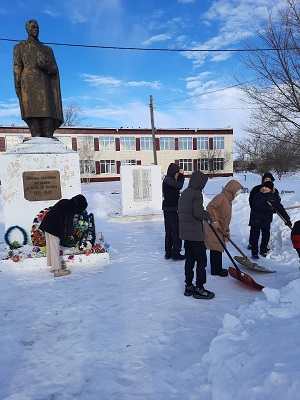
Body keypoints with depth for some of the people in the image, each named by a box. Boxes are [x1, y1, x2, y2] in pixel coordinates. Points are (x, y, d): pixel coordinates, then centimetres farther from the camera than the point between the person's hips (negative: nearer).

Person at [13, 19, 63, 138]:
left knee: (47, 112, -15)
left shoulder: (47, 49, 27)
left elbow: (55, 69, 16)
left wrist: (46, 65, -7)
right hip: (29, 82, -2)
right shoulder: (19, 47, 22)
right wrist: (17, 86, -3)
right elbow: (17, 67, 10)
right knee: (33, 112, -19)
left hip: (44, 83, 2)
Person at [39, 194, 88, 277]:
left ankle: (54, 266, 26)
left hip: (47, 224, 9)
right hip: (54, 227, -9)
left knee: (50, 247, 15)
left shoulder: (65, 202, 16)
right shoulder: (72, 206, -9)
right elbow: (69, 221, -6)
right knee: (55, 248, -5)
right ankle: (57, 270, 1)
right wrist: (70, 234, 8)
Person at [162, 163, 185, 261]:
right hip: (170, 209, -10)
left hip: (168, 209, 10)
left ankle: (168, 253, 21)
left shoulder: (169, 179, 16)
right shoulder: (168, 179, -14)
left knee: (169, 231, 13)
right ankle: (176, 253, 3)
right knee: (176, 231, -3)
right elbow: (179, 185, -27)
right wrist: (181, 175, -16)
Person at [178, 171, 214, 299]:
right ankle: (199, 289, 7)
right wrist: (208, 215, -5)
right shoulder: (197, 194, -15)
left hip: (185, 232, 9)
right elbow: (198, 212, -22)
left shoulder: (184, 193, 13)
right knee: (201, 260, 1)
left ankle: (189, 286, 22)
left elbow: (180, 210, 17)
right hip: (195, 233, -9)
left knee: (189, 260, 15)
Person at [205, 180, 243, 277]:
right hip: (214, 229, -9)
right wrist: (214, 220, -29)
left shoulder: (228, 200, 17)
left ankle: (217, 268, 27)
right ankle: (216, 270, 10)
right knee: (216, 249, -1)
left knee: (218, 249, 16)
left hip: (220, 230, 9)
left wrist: (226, 233, 17)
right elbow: (210, 207, -30)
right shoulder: (221, 197, -15)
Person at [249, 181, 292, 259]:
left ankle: (263, 250, 31)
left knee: (266, 236, 9)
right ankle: (254, 252, 8)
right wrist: (270, 208, -26)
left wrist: (287, 219, -1)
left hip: (267, 220, 3)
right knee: (255, 236, -2)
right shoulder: (258, 195, -9)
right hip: (256, 219, -3)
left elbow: (280, 209, 4)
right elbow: (257, 206, -23)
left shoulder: (274, 197, 2)